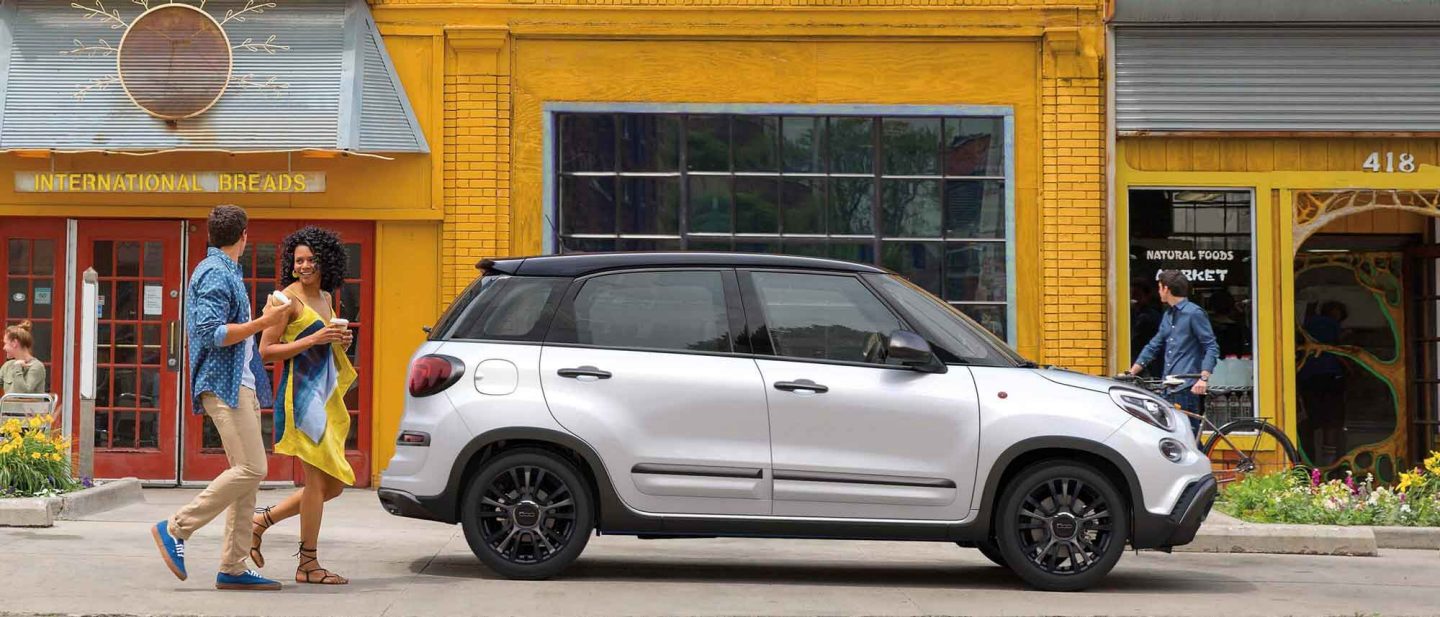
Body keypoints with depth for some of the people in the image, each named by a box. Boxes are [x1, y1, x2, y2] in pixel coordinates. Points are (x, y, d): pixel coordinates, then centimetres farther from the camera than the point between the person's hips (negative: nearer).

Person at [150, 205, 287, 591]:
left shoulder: (225, 273, 22)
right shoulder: (215, 274, -10)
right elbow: (212, 334, -19)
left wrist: (265, 322, 34)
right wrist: (262, 323, -18)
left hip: (241, 385, 11)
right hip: (224, 384, -11)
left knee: (248, 474, 6)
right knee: (250, 469, -15)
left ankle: (233, 568, 5)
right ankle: (175, 529, -8)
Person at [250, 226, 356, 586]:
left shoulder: (325, 298, 16)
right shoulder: (288, 298, -8)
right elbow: (266, 352, -13)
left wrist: (340, 343, 6)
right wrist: (314, 339, -18)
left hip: (326, 395, 9)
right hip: (302, 393, -9)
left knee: (334, 484, 10)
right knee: (317, 482, -7)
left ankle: (261, 522, 20)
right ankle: (308, 564, 2)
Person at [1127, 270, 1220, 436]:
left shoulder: (1194, 313, -7)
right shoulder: (1168, 316, 19)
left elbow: (1212, 348, -11)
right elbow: (1153, 347, 24)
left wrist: (1204, 378, -23)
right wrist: (1131, 373, 19)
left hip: (1187, 388, -8)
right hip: (1169, 388, 8)